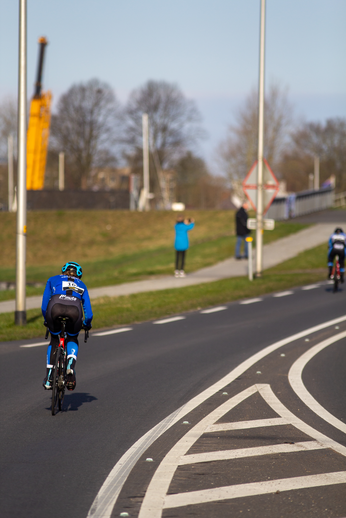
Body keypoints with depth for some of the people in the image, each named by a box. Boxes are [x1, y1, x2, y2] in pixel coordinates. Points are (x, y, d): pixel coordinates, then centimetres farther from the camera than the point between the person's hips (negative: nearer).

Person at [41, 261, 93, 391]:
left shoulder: (53, 280, 34)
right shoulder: (81, 285, 36)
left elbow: (44, 306, 30)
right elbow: (88, 314, 31)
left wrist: (47, 320, 48)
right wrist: (86, 324, 53)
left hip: (56, 307, 0)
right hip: (74, 310, 0)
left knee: (54, 341, 27)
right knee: (72, 340, 30)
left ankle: (48, 379, 19)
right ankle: (70, 367, 2)